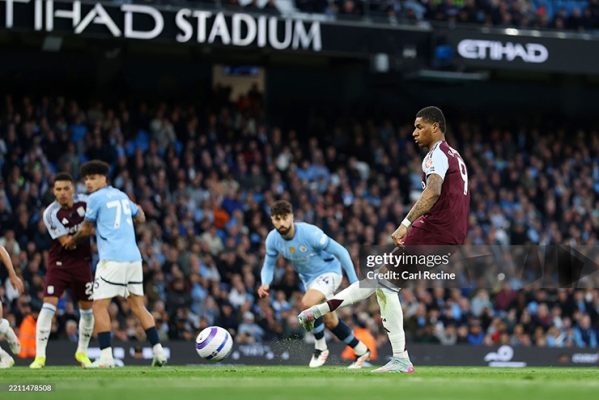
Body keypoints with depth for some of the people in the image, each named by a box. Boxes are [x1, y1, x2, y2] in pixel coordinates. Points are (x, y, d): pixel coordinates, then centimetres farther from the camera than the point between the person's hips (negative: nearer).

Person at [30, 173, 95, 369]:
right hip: (59, 263, -4)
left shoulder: (83, 201, -5)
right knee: (49, 305, -16)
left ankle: (82, 352, 28)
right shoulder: (51, 214, -17)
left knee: (87, 308, 9)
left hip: (82, 262, 4)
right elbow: (67, 242, -19)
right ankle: (40, 356, -14)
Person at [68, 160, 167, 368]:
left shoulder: (95, 198, -2)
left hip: (112, 259, -7)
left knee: (99, 306, -3)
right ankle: (158, 351, 6)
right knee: (138, 306, 12)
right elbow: (141, 218, 32)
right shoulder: (122, 196, 18)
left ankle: (106, 356, -10)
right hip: (134, 258, 7)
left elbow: (86, 229, 9)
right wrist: (138, 208, 52)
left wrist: (73, 240, 27)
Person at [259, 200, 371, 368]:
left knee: (307, 303, -31)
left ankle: (320, 347, -12)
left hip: (329, 271, -7)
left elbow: (340, 251, -22)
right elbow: (269, 265, 1)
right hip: (309, 279, 7)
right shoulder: (272, 239, -13)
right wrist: (265, 284, -21)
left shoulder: (309, 233, -29)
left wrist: (354, 281, -20)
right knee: (330, 322, 12)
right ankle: (361, 351, 33)